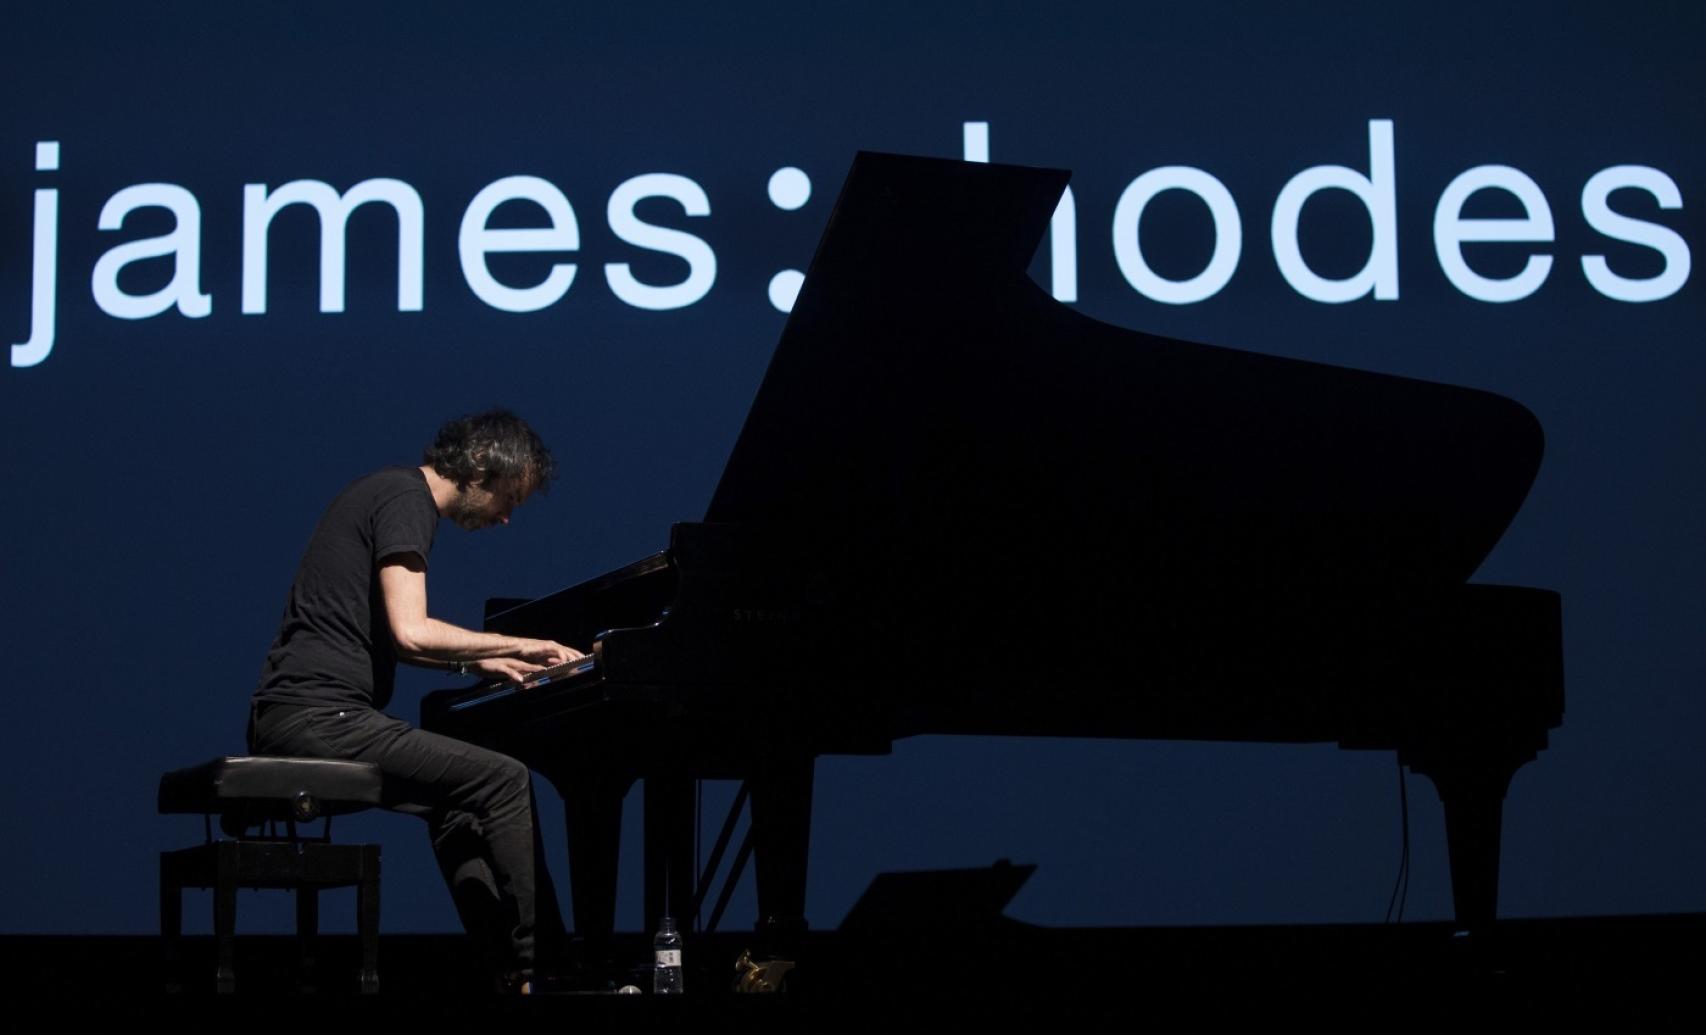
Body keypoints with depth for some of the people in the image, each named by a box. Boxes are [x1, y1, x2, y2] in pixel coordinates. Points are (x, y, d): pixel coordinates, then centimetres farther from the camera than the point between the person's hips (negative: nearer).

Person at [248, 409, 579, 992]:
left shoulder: (386, 491, 22)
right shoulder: (406, 499, -9)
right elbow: (411, 632, -20)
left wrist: (477, 662, 21)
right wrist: (518, 646, -9)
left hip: (291, 719, 11)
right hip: (321, 715, -11)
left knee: (458, 798, 22)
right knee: (504, 780, -14)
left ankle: (508, 969, 17)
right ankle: (539, 968, -10)